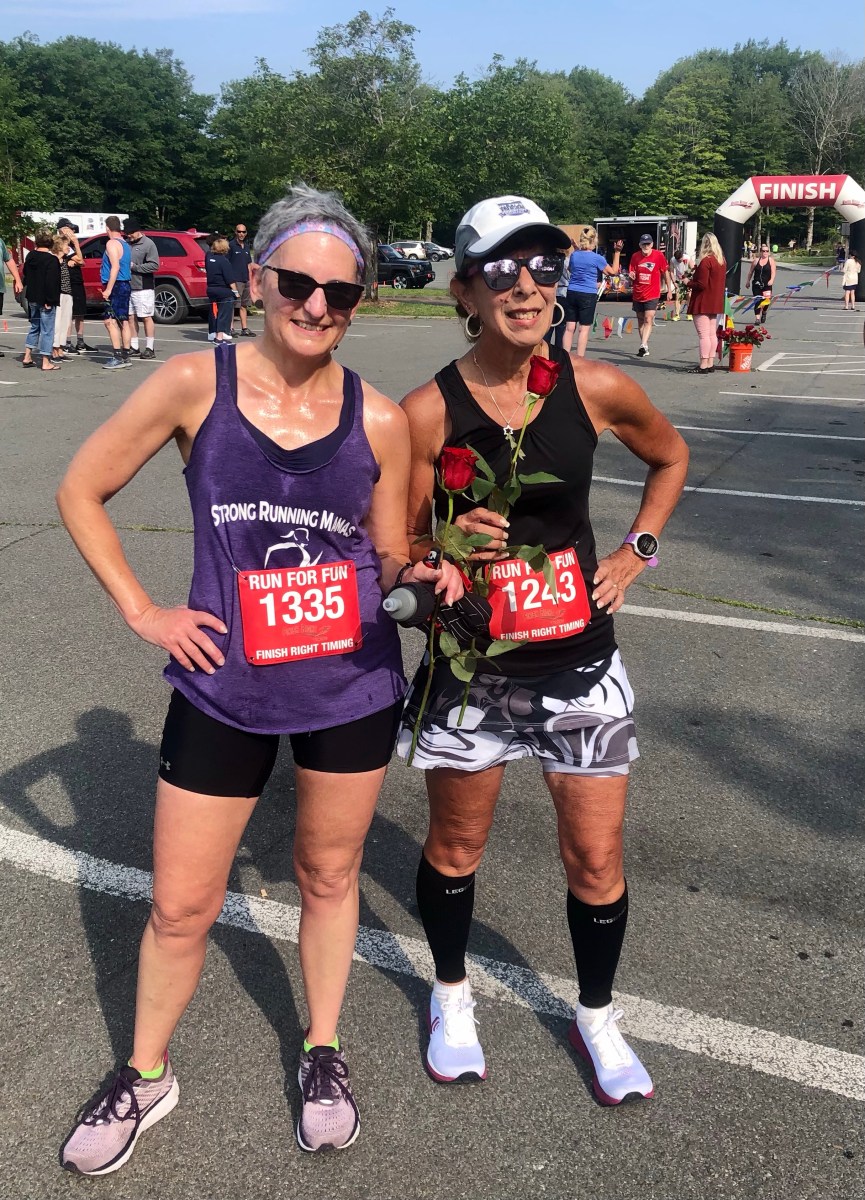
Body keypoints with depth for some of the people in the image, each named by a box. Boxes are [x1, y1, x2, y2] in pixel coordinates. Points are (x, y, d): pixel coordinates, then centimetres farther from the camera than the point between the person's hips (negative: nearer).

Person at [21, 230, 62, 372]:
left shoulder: (30, 256, 8)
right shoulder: (52, 259, -16)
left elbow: (26, 275, 17)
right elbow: (51, 282, -22)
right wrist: (49, 300, -20)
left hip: (32, 299, 7)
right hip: (45, 300, -7)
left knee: (35, 327, 21)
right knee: (47, 330, -2)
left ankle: (27, 357, 21)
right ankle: (46, 362, -1)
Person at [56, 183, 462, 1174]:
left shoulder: (379, 420, -4)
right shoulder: (196, 385, -9)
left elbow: (387, 556, 6)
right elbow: (80, 492, 1)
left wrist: (422, 574, -16)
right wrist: (141, 611, -5)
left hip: (351, 687, 1)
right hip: (223, 692, -1)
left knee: (329, 877, 19)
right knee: (180, 907, 11)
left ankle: (322, 1053, 44)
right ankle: (146, 1075, 40)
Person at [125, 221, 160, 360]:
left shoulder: (148, 244, -6)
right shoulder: (126, 243, 11)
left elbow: (154, 265, -14)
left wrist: (134, 266, -15)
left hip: (143, 288, -6)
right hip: (127, 287, 6)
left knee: (146, 317, -2)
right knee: (131, 317, 8)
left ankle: (150, 348, 2)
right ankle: (134, 347, 16)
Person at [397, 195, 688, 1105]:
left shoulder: (597, 389, -7)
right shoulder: (428, 411, -13)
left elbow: (670, 457, 13)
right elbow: (398, 547, -6)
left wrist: (636, 549, 3)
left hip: (579, 664, 2)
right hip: (472, 668, -1)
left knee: (596, 860, 11)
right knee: (456, 848, 17)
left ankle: (596, 1015, 39)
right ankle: (452, 996, 45)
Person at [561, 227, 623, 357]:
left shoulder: (574, 255, 3)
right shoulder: (597, 258, -9)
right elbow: (613, 271, 4)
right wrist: (617, 252, 9)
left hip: (572, 293, 4)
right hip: (588, 295, -4)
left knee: (569, 327, 6)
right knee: (584, 328, 1)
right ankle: (579, 359, -1)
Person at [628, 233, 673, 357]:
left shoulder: (659, 255, -6)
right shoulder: (635, 256, 0)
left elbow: (665, 272, 4)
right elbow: (631, 272, 7)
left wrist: (669, 290, 6)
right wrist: (631, 275, -18)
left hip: (652, 295, -4)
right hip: (638, 294, 4)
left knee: (648, 320, -16)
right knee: (640, 321, 10)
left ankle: (643, 346, -23)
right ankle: (645, 348, 20)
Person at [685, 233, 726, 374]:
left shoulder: (705, 261, -17)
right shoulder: (722, 261, 10)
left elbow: (702, 285, -20)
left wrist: (688, 283, -3)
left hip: (702, 303, -9)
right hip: (715, 303, 9)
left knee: (703, 334, -9)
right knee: (712, 334, 12)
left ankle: (703, 365, -11)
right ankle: (710, 363, 16)